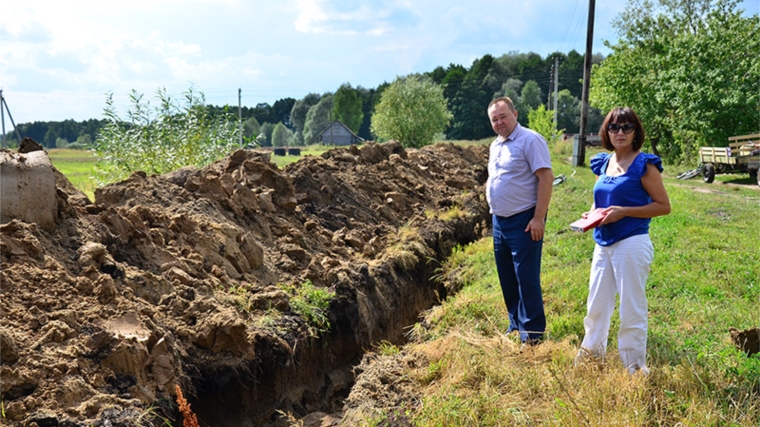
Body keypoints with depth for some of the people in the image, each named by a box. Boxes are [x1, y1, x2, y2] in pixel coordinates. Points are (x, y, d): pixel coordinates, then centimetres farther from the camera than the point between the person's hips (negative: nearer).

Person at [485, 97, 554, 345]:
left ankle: (532, 334, 6)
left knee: (526, 277, -4)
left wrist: (539, 218, -22)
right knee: (507, 277, 14)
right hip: (499, 220, 8)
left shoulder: (530, 140, -11)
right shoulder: (495, 145, 15)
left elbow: (546, 177, -17)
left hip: (524, 220, -8)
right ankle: (516, 326, 27)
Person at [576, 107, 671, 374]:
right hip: (603, 244, 7)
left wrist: (624, 212, -19)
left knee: (632, 309, 3)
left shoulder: (644, 165, -8)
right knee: (596, 304, 16)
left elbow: (664, 206, -10)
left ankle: (635, 367, 17)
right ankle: (590, 353, 33)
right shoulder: (602, 163, 11)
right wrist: (591, 215, 2)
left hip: (632, 244, -7)